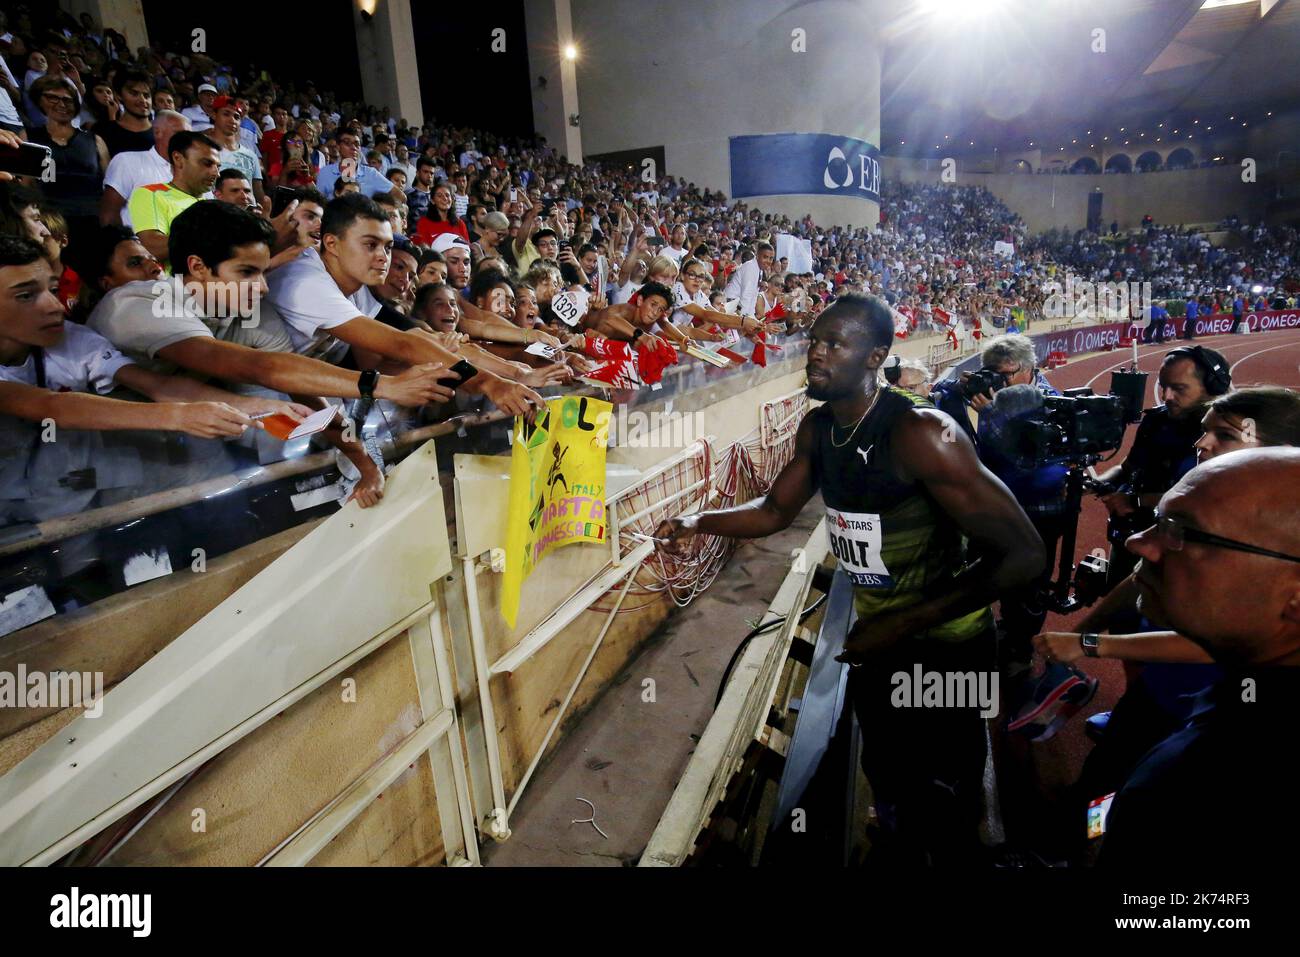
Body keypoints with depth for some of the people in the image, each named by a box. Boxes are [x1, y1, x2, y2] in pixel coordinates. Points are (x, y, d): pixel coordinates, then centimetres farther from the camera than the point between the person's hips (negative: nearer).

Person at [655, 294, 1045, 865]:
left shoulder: (918, 432, -29)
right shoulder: (817, 428, -5)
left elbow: (1023, 554, -29)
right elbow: (776, 509, 7)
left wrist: (902, 624, -31)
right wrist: (698, 523, -11)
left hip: (942, 642, -7)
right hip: (875, 632, 7)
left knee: (944, 816, 10)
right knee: (887, 779, 27)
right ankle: (896, 852, 51)